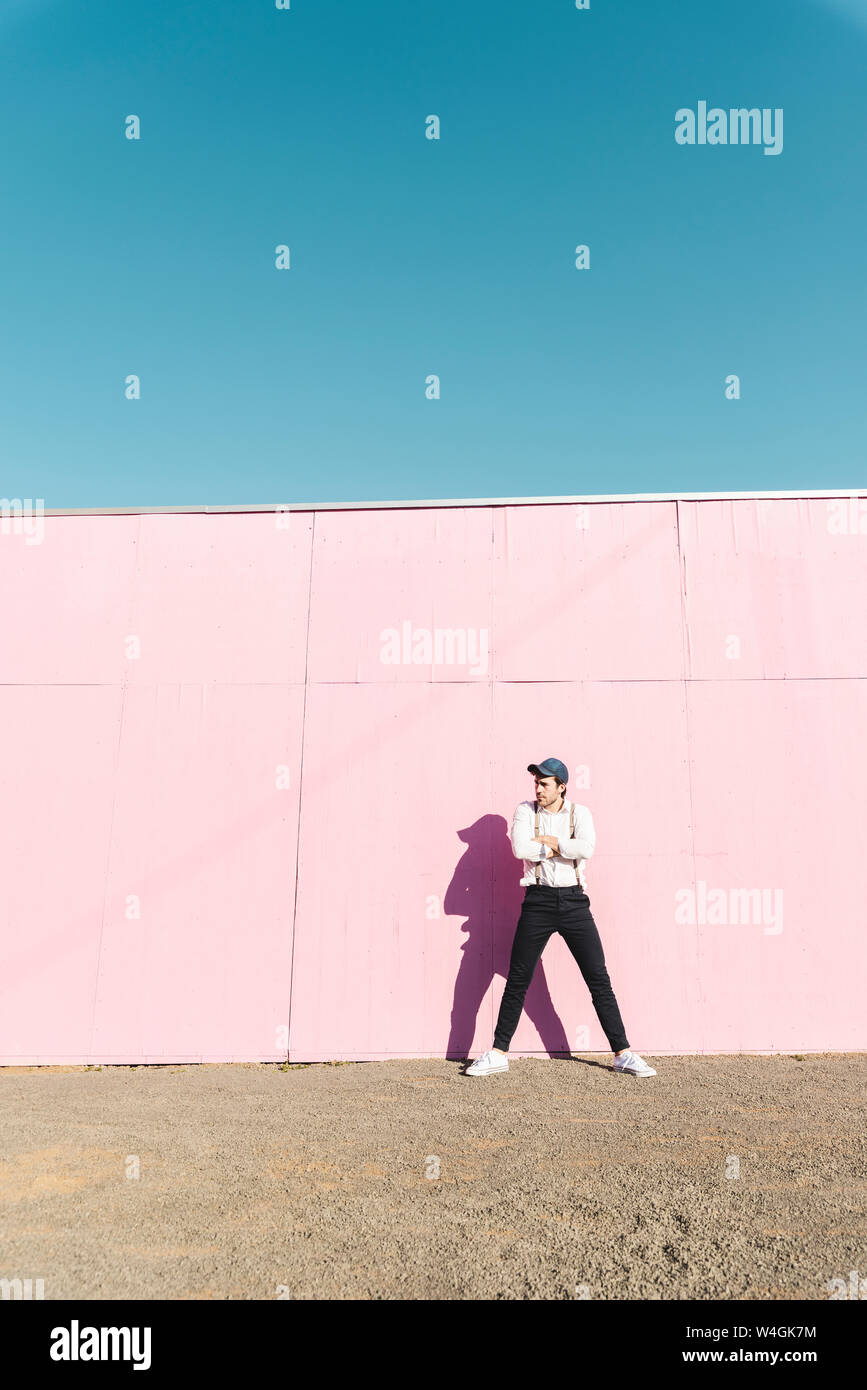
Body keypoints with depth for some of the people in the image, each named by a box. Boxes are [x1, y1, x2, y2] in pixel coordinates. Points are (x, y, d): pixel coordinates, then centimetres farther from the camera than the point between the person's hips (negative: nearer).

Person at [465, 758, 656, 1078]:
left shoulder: (580, 813, 4)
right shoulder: (525, 811, 4)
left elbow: (586, 849, -17)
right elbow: (520, 849, -14)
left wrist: (546, 839, -11)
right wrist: (558, 848, -10)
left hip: (574, 902, 0)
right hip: (538, 901, 0)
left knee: (599, 979, 3)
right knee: (517, 980, 3)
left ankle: (622, 1053, 13)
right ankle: (498, 1053, 14)